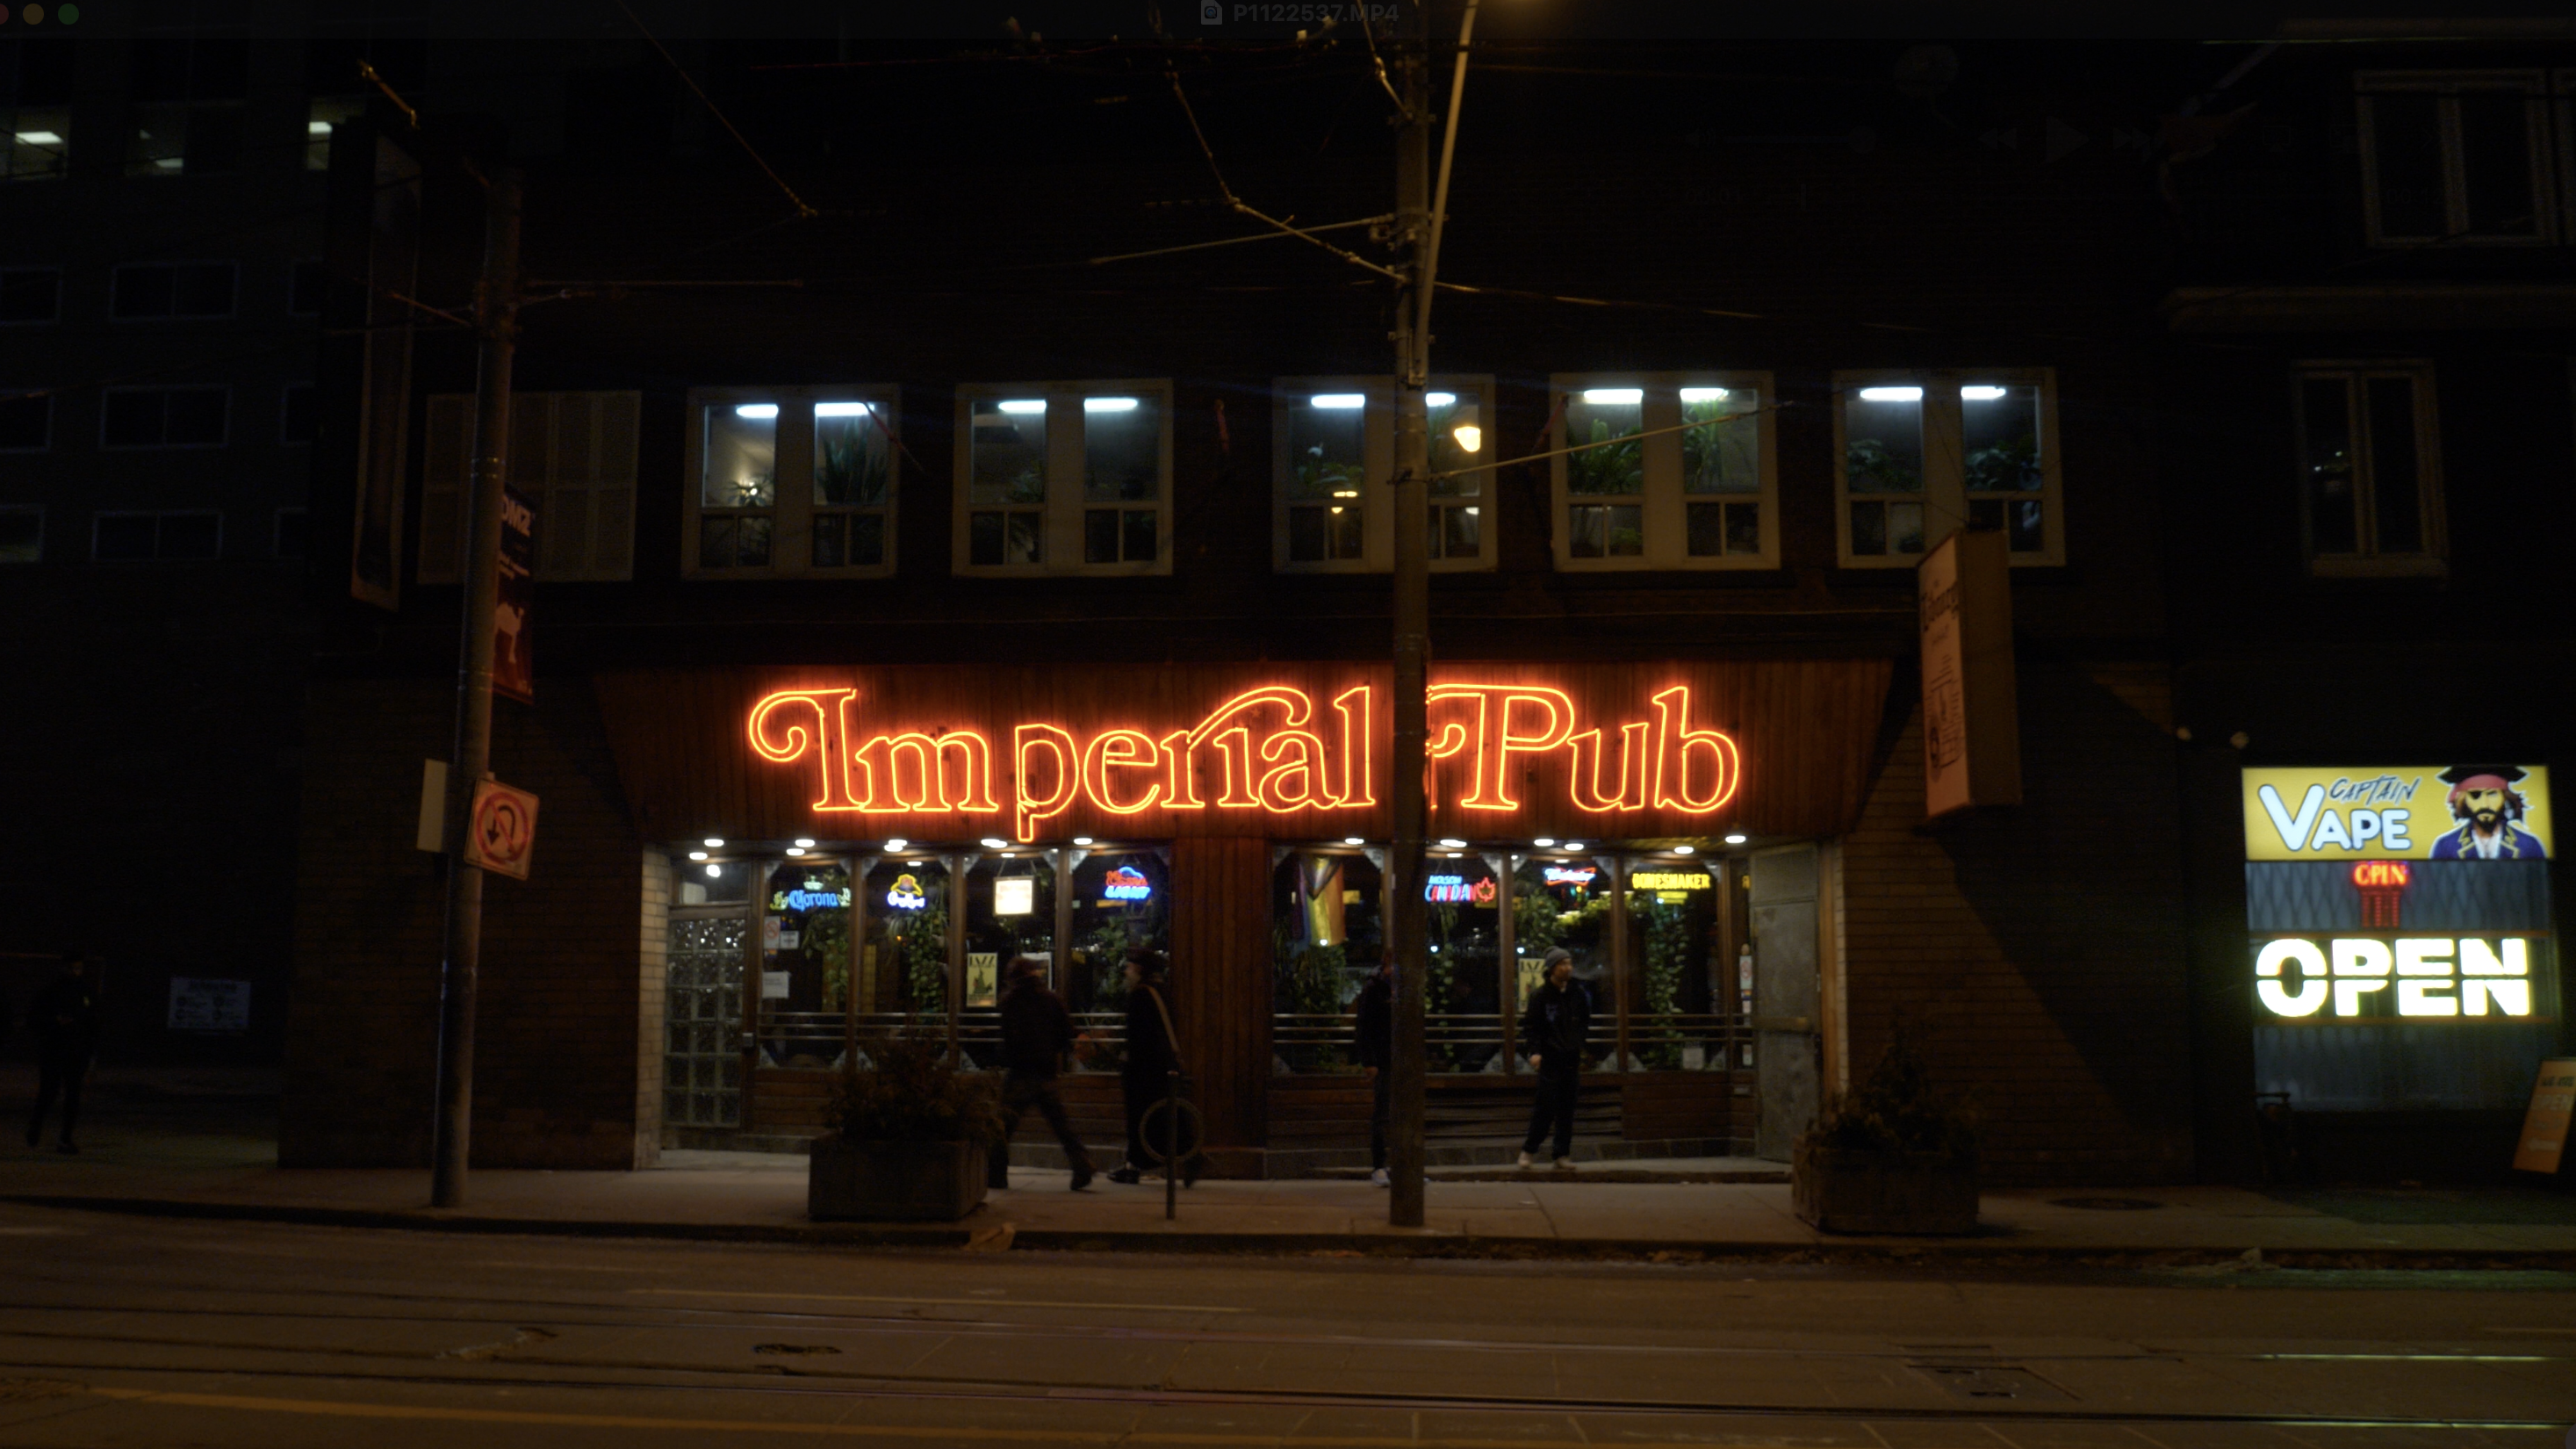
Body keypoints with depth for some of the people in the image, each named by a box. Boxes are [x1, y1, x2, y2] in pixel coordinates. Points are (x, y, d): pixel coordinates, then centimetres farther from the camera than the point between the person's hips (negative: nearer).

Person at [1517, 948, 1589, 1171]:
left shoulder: (1577, 995, 9)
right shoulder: (1540, 996, -5)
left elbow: (1585, 1022, 21)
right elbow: (1530, 1026, -6)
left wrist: (1580, 1046, 9)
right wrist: (1534, 1051, -18)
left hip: (1571, 1060, 5)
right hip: (1549, 1060, -5)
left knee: (1567, 1110, 6)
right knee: (1546, 1108, -7)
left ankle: (1563, 1155, 12)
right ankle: (1528, 1150, 7)